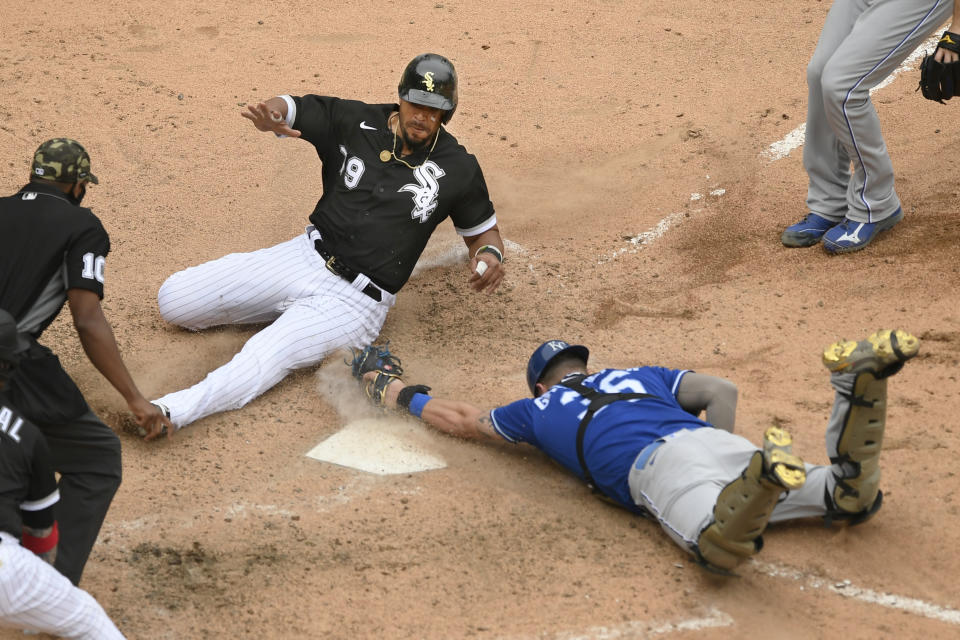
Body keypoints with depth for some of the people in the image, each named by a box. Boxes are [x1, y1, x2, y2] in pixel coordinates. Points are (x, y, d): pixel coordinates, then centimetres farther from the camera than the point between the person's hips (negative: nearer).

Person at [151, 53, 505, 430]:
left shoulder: (457, 168, -2)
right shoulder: (354, 123, -1)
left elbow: (481, 229, 11)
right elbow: (286, 109, 0)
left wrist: (490, 253, -14)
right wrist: (270, 114, -27)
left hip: (356, 301, -5)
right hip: (306, 257, 5)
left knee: (263, 359, -29)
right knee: (172, 300, 2)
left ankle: (170, 412, -49)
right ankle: (294, 314, 14)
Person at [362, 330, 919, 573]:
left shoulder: (540, 409, 32)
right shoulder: (641, 376, 40)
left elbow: (463, 419, 42)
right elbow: (721, 391, 30)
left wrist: (402, 395, 57)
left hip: (652, 468, -4)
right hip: (712, 439, 4)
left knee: (718, 547, -33)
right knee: (853, 500, -5)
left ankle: (770, 475, -60)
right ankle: (860, 384, -27)